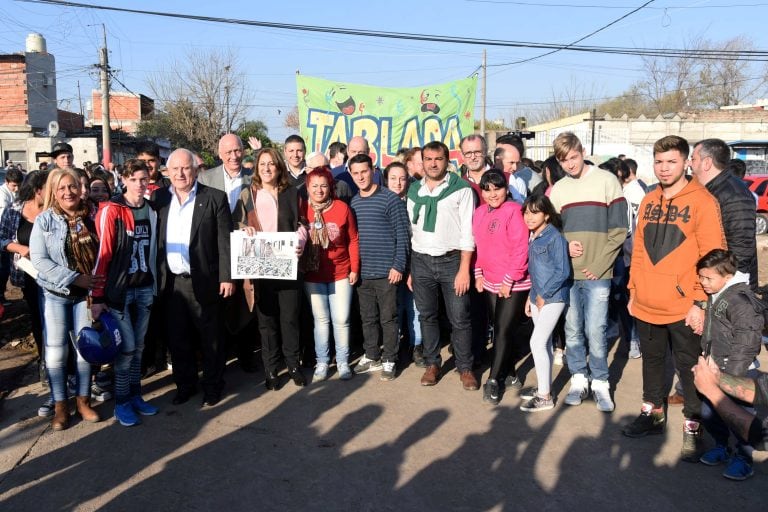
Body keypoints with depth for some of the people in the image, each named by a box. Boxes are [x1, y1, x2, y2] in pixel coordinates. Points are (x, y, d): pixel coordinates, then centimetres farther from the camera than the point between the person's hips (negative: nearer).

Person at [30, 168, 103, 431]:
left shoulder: (90, 219, 1)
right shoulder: (44, 220, -4)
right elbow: (39, 259, -11)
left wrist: (97, 283, -6)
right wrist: (75, 278, -19)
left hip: (87, 293, 2)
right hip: (55, 294, -1)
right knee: (56, 351, 4)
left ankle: (84, 400, 23)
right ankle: (60, 406, 19)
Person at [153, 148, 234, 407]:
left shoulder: (215, 198, -4)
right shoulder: (158, 198, 6)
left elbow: (225, 241, -6)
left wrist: (226, 277, -10)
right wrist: (155, 277, 4)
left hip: (204, 281, -3)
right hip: (170, 282, 4)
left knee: (210, 338, 9)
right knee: (177, 339, 14)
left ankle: (213, 386, 25)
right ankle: (185, 384, 31)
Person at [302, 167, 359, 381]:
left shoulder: (342, 208, -5)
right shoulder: (302, 210, -3)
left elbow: (353, 240, 0)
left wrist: (354, 268, -1)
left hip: (341, 273, -1)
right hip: (313, 275, 1)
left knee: (341, 320, 2)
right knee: (321, 319, 8)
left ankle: (343, 361, 18)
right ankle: (322, 361, 22)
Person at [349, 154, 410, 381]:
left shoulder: (390, 199, -8)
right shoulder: (353, 203, 9)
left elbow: (402, 235, -9)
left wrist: (398, 265, -14)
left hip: (386, 271, -5)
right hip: (362, 272, 5)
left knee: (388, 318, 4)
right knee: (368, 318, 14)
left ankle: (389, 360, 17)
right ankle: (371, 357, 28)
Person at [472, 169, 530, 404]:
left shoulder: (513, 210, -14)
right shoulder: (479, 212, 8)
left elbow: (520, 249, -17)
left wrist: (509, 279, -16)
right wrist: (478, 274, 8)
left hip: (514, 284, -7)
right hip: (489, 283, 7)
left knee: (504, 330, -5)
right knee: (500, 329, 14)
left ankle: (494, 380, 4)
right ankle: (509, 371, 29)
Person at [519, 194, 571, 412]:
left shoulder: (555, 237, -13)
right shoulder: (532, 237, 11)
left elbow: (563, 271, -16)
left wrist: (544, 295, -14)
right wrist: (531, 296, 15)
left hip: (553, 297, -8)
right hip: (538, 297, 8)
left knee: (537, 343, -9)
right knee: (544, 344, 15)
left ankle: (545, 396, 0)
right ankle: (543, 387, 26)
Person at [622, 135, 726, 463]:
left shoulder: (702, 201, -8)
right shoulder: (648, 201, 8)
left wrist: (700, 302, -14)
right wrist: (633, 292, 12)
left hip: (683, 308, -5)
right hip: (646, 305, 5)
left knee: (688, 367, 7)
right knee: (652, 360, 18)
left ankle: (693, 426, 22)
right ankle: (652, 413, 34)